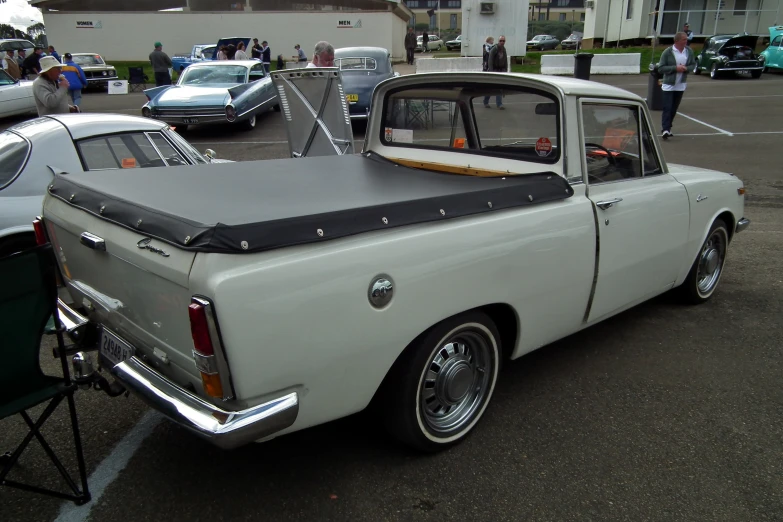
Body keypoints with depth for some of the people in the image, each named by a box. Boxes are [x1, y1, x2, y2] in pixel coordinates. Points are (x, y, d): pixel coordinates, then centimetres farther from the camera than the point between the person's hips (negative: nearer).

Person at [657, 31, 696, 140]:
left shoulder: (689, 51, 4)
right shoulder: (667, 52, -10)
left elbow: (693, 64, 11)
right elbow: (661, 68, -11)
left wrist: (686, 68, -11)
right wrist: (675, 68, -20)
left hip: (681, 85, 5)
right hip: (669, 85, -5)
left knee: (674, 108, 9)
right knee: (667, 108, -11)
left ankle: (667, 128, 19)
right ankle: (665, 130, -15)